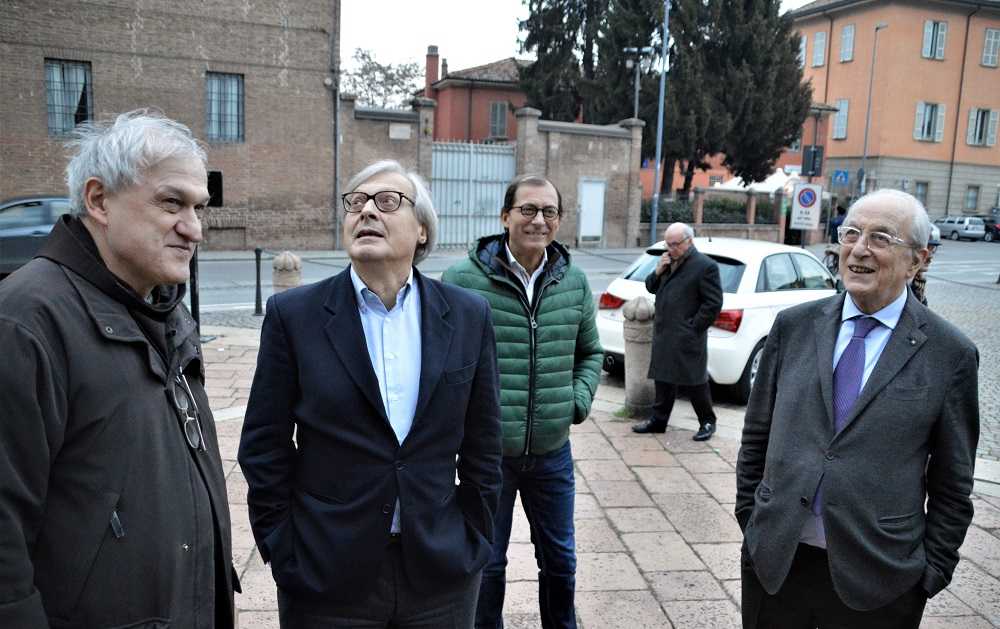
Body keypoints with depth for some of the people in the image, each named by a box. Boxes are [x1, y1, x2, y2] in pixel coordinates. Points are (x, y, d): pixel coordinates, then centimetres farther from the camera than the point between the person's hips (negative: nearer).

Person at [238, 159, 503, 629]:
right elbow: (264, 450, -3)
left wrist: (472, 543, 2)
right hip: (327, 578, -1)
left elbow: (481, 446, 3)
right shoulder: (293, 314, -6)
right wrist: (286, 561, -4)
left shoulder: (469, 316, -1)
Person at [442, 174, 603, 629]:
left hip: (553, 451, 4)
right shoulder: (463, 279, -12)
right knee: (487, 563, 16)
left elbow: (590, 352, 15)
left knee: (559, 559, 20)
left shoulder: (574, 282, 2)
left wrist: (580, 400, 0)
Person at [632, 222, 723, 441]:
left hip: (688, 337, -7)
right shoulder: (668, 260, 12)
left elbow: (713, 304, -12)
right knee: (663, 378, 14)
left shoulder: (705, 266, -11)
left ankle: (707, 422, 18)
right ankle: (659, 419, 24)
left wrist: (694, 327, -14)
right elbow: (651, 287, 17)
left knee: (695, 381, 2)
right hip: (664, 333, 7)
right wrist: (658, 271, -2)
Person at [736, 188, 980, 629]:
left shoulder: (951, 355, -5)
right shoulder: (793, 326, 2)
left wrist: (932, 573, 0)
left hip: (876, 578, -2)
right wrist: (749, 521, 6)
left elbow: (952, 485, 0)